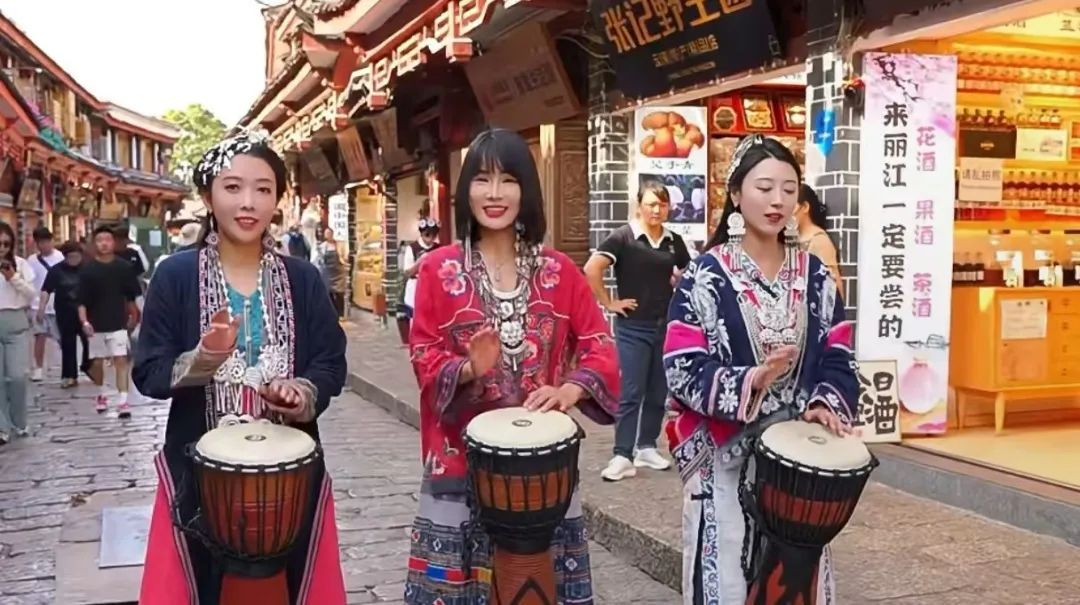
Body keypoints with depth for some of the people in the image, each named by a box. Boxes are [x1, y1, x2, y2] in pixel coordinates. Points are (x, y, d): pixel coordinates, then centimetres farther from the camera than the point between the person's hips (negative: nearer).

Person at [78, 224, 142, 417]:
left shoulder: (124, 267, -3)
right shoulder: (87, 270, -4)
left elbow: (132, 295, 8)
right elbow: (82, 300, -5)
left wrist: (133, 314, 14)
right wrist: (84, 321, -17)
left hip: (118, 323, -1)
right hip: (95, 324, 2)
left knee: (121, 360, -8)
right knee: (97, 362, 13)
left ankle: (123, 401, -11)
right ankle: (101, 394, 34)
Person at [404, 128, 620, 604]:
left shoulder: (559, 271, 4)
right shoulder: (438, 269, -1)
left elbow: (600, 346, 3)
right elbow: (423, 356, -2)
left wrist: (570, 389, -16)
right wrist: (467, 370, -22)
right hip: (462, 459, -1)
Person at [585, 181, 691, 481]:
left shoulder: (674, 241, 5)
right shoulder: (623, 237, -10)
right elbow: (591, 269, -18)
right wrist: (609, 303, -14)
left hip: (666, 326, 5)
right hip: (633, 327, -5)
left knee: (658, 392, 11)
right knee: (631, 392, -5)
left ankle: (647, 448, 24)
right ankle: (622, 456, 0)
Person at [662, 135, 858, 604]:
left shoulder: (815, 276, 8)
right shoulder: (706, 276, -6)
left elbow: (837, 357, 9)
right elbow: (682, 371, -12)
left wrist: (828, 403, -10)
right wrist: (749, 383, -26)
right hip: (724, 456, -4)